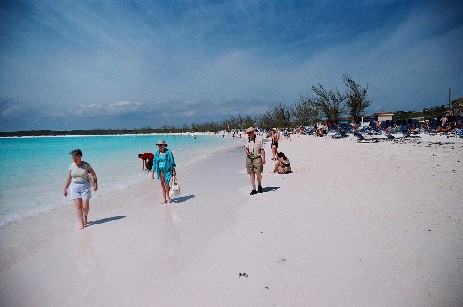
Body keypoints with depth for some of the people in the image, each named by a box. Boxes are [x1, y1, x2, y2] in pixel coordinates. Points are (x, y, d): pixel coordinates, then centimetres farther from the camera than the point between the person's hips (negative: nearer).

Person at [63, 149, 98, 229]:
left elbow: (94, 175, 4)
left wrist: (95, 184, -2)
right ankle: (81, 223, 5)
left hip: (85, 186, -2)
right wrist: (65, 189, 12)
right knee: (78, 206, -4)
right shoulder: (71, 166, 3)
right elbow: (69, 179, 10)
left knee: (85, 206, -4)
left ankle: (85, 217, 27)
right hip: (74, 187, 2)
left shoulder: (86, 165, -4)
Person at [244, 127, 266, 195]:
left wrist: (263, 158, -8)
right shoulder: (246, 140, 9)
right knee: (251, 174, 4)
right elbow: (245, 147, 22)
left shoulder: (259, 139, -4)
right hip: (249, 159, 4)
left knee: (258, 173, -9)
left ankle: (259, 185, 19)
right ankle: (254, 189, 12)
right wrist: (245, 150, -2)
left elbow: (262, 149, -2)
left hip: (257, 158, -4)